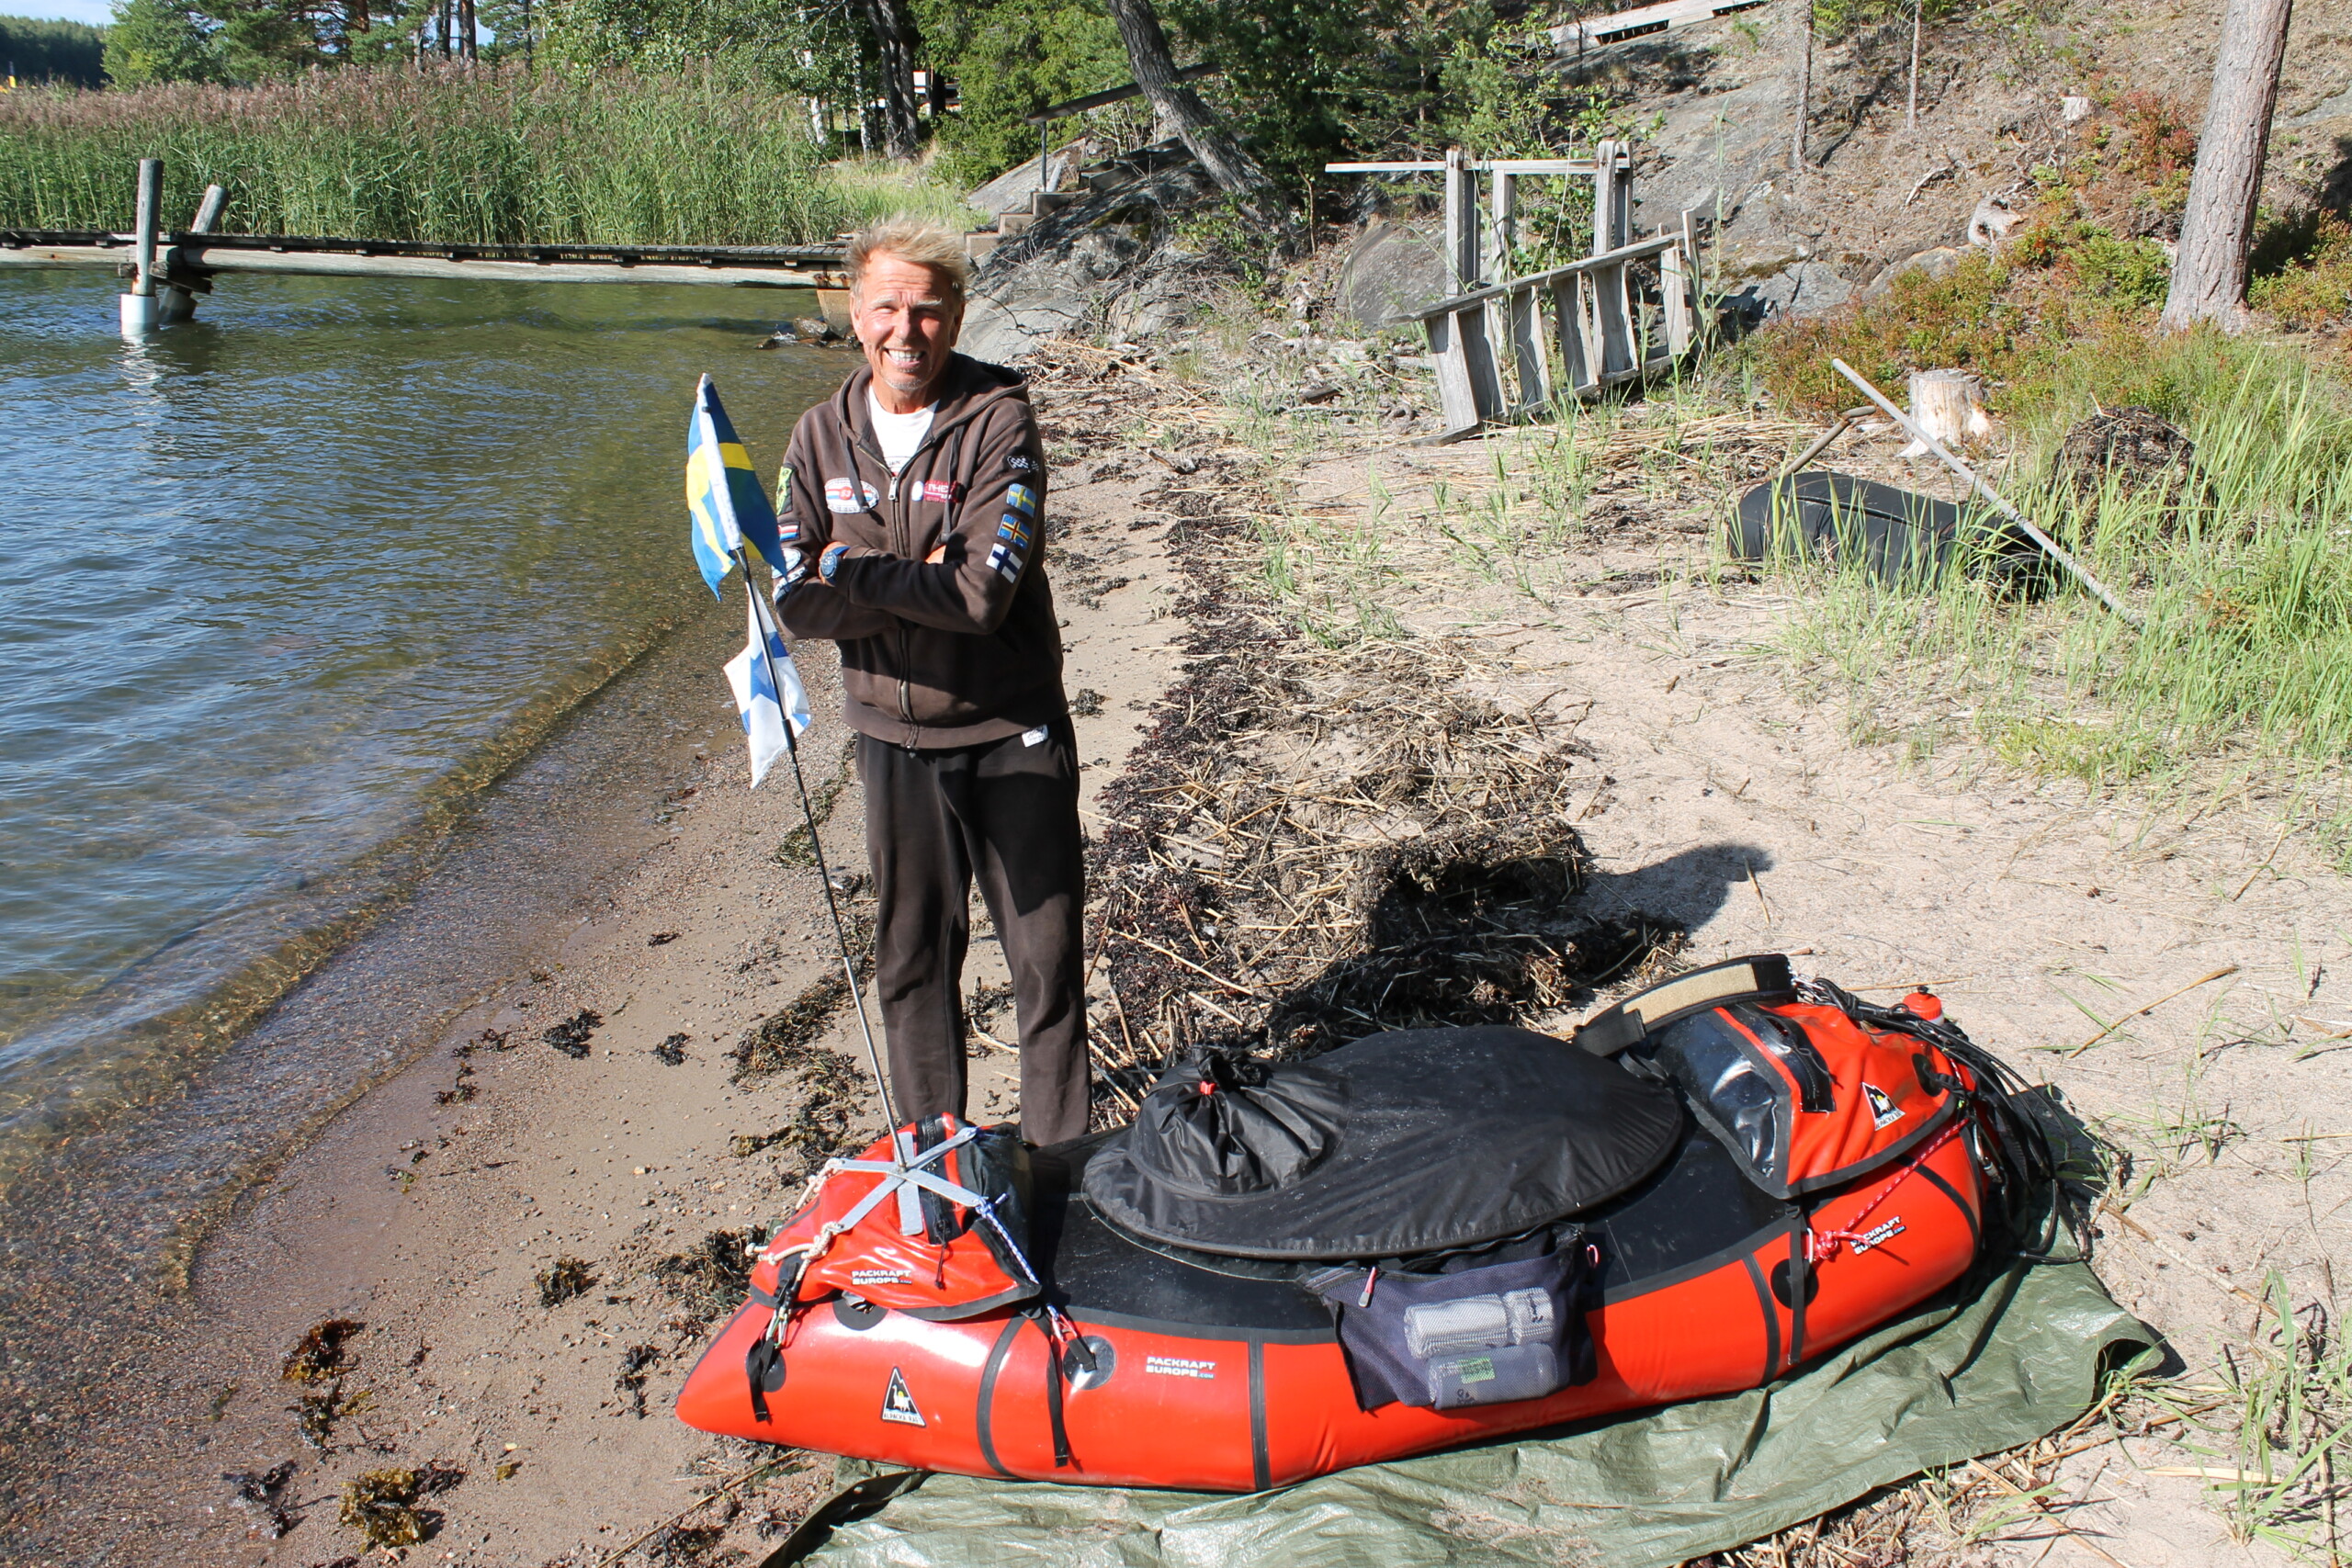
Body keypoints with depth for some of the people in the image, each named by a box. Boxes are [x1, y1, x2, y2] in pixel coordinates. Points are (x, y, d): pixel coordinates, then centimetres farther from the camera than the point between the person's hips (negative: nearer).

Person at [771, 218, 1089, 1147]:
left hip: (1012, 735, -3)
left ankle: (1057, 1158, 23)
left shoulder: (998, 421, -12)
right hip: (893, 739, 4)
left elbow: (986, 593, -23)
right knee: (913, 959, 15)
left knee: (1045, 956, 5)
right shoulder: (821, 438, 1)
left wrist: (850, 571, -15)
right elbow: (795, 604, -7)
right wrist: (921, 582, -18)